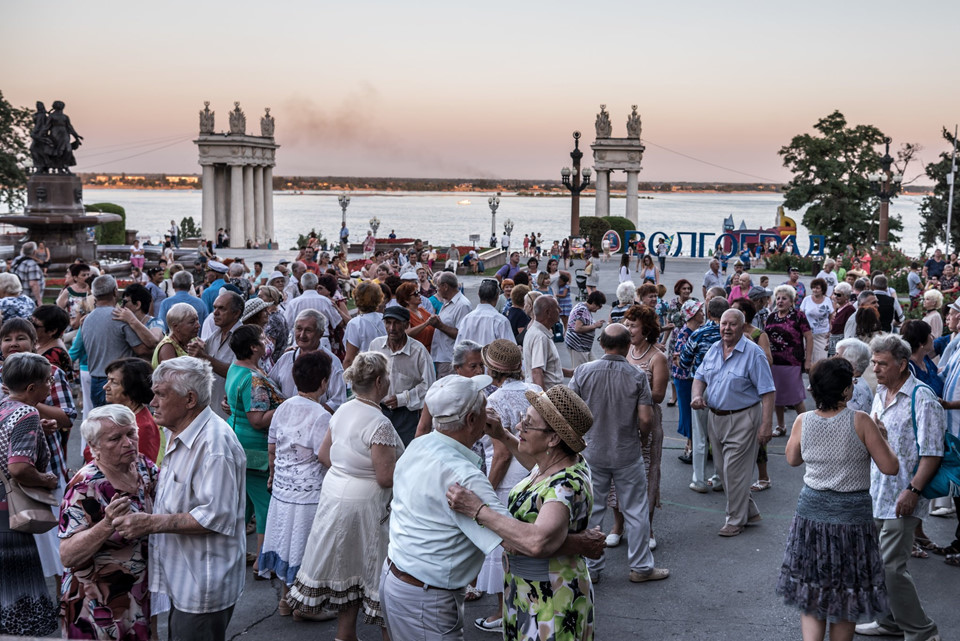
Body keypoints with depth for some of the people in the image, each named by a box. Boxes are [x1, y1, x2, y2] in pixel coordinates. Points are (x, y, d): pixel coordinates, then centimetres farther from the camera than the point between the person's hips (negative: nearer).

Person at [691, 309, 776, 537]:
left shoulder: (753, 353, -13)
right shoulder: (714, 349, 7)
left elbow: (767, 392, -16)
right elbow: (700, 376, 17)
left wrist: (765, 425, -22)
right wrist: (697, 395, -5)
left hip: (742, 419, -7)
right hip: (715, 417, 7)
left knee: (734, 471, -3)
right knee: (723, 470, 14)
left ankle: (736, 519, 12)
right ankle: (750, 511, 30)